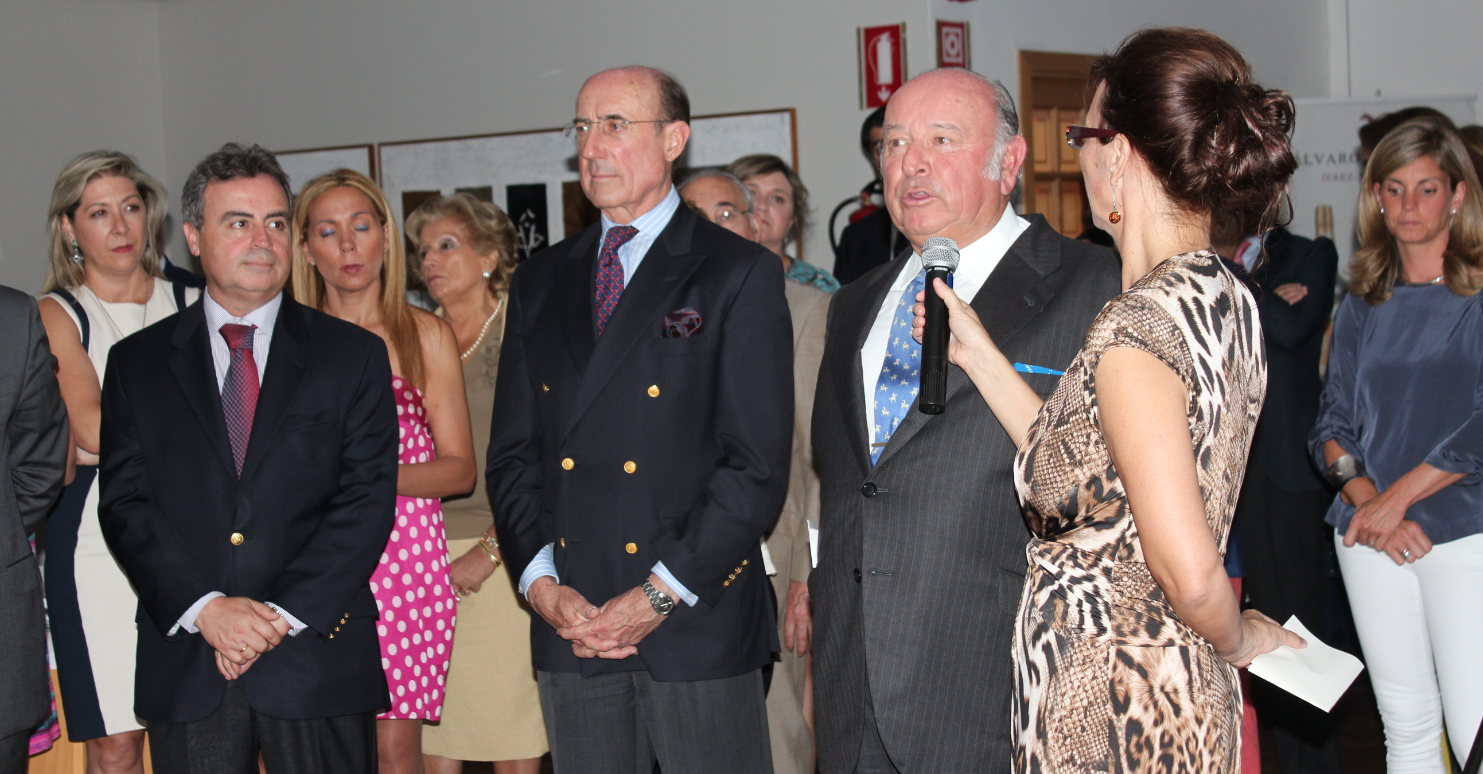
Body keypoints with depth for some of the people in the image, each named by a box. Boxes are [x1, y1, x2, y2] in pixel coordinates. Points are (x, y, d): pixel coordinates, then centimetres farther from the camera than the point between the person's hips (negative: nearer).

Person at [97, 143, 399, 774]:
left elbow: (366, 502, -2)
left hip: (317, 653, -1)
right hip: (184, 663, 1)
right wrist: (204, 607, -12)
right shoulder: (136, 362, 10)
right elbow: (124, 503, 2)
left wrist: (283, 616, -11)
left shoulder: (354, 355, 6)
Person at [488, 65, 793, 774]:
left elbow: (758, 464, -8)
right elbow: (511, 453, 12)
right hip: (568, 631, 4)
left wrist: (660, 594, -12)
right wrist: (540, 580, -3)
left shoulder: (739, 274, -2)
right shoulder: (540, 281, 14)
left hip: (698, 628, -4)